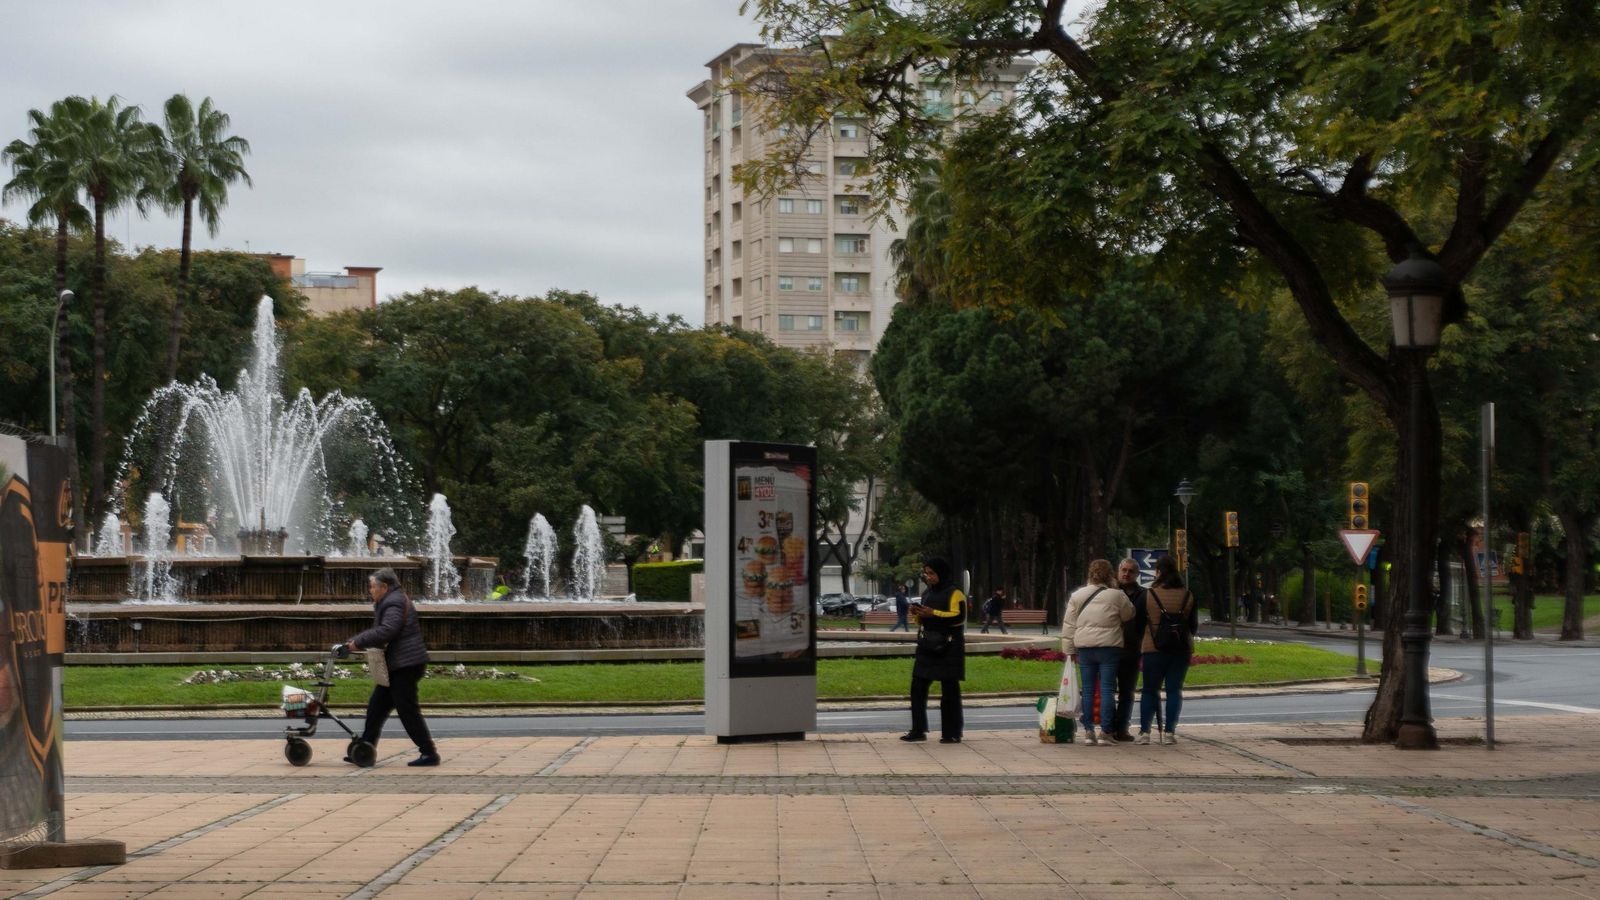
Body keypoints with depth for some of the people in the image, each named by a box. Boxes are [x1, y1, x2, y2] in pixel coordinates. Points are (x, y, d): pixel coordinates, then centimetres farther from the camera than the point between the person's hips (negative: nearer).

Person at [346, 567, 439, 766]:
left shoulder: (394, 604, -14)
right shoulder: (390, 602, 19)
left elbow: (386, 631, -27)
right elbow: (378, 630, 20)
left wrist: (358, 642, -20)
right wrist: (354, 641, 10)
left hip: (405, 666, -11)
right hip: (396, 666, 11)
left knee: (408, 710, -8)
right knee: (377, 706, 12)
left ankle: (429, 753, -4)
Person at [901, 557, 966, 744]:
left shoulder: (954, 593, -7)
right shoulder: (927, 593, 18)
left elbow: (959, 617, -19)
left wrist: (933, 613, -22)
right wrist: (917, 614, 2)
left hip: (948, 648, -8)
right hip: (927, 647, 8)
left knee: (950, 691, -2)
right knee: (918, 688, 4)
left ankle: (952, 733, 4)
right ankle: (918, 730, 10)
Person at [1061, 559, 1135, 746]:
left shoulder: (1077, 595, 5)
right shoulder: (1116, 596, -5)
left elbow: (1069, 624, 5)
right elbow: (1129, 614, 10)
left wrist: (1069, 649, 10)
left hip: (1084, 648, 3)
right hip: (1109, 647, -3)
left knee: (1088, 690, 8)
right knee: (1107, 689, 1)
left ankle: (1088, 731, 7)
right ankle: (1106, 731, -3)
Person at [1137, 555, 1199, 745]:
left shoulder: (1148, 595, -6)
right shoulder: (1188, 596, 1)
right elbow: (1194, 625, 10)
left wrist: (1139, 651, 14)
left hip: (1153, 649, -2)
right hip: (1181, 650, 2)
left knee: (1150, 690, 7)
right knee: (1174, 689, 6)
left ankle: (1144, 731, 4)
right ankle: (1169, 732, 1)